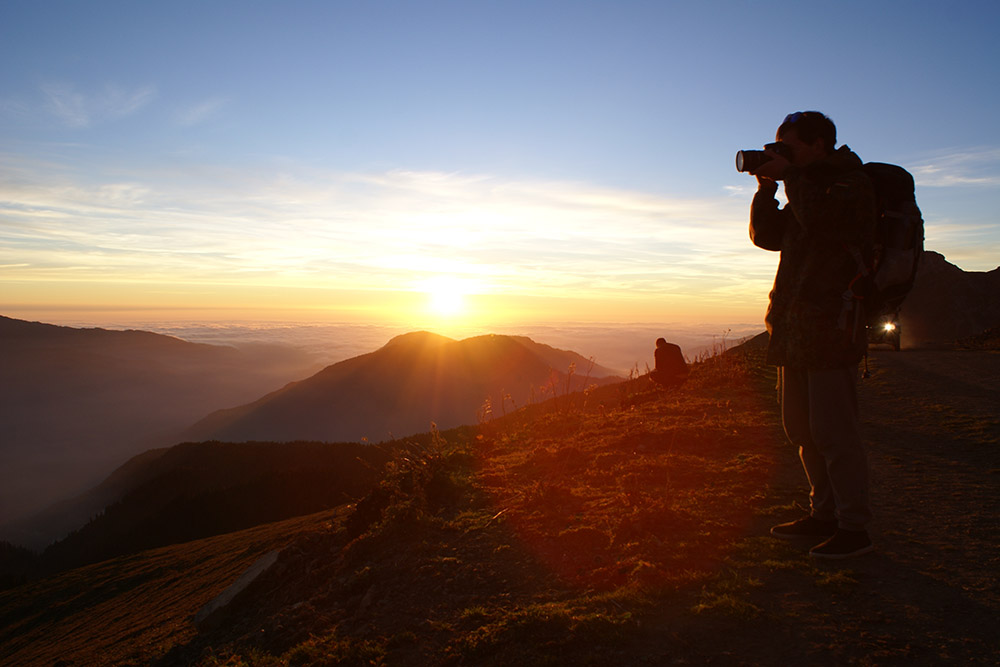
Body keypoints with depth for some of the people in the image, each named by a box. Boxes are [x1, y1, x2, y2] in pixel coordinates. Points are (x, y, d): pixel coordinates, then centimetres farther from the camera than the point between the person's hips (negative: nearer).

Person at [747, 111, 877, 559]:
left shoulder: (852, 184, -4)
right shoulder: (808, 188, 22)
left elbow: (819, 219, -24)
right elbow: (766, 236, 20)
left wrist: (791, 176, -11)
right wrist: (767, 189, 8)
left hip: (831, 327, -9)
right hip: (796, 328, 9)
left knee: (833, 429, -8)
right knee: (802, 427, 12)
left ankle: (853, 527, 1)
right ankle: (825, 514, 22)